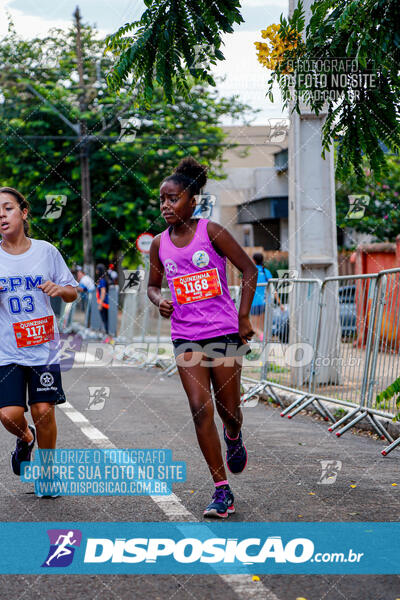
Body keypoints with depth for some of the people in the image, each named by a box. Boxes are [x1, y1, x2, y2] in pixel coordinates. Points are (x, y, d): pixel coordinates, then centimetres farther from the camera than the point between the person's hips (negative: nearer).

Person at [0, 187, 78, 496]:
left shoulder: (46, 251, 2)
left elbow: (72, 292, 11)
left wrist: (61, 289, -12)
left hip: (44, 346, 0)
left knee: (44, 411, -5)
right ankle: (26, 438, 26)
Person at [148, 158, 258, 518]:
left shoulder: (211, 232, -7)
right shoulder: (160, 244, 4)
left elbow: (249, 269, -2)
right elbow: (153, 285, 19)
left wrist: (244, 317, -8)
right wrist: (159, 301, -4)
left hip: (224, 331, -2)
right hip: (185, 336, 3)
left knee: (229, 408, 2)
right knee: (200, 409, -8)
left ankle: (234, 436, 42)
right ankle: (222, 492, -3)